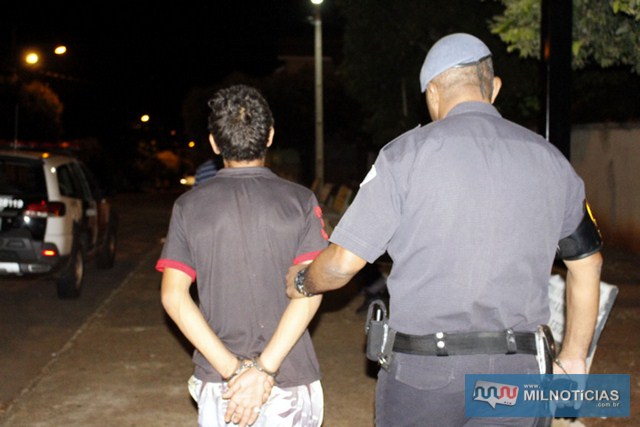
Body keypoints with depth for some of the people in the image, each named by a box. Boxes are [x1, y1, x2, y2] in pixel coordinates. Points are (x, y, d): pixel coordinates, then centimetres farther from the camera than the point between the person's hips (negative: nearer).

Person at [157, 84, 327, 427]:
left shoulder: (189, 206, 0)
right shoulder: (300, 201, -4)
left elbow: (173, 295, -7)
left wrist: (232, 369, -12)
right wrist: (264, 369, -16)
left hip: (217, 384, 1)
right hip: (291, 384, -1)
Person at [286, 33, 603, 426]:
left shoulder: (408, 153, -8)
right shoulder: (550, 160, 6)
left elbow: (343, 262, -8)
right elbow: (587, 263, 15)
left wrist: (302, 283, 14)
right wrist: (573, 360, 25)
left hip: (424, 375, -3)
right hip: (520, 374, 3)